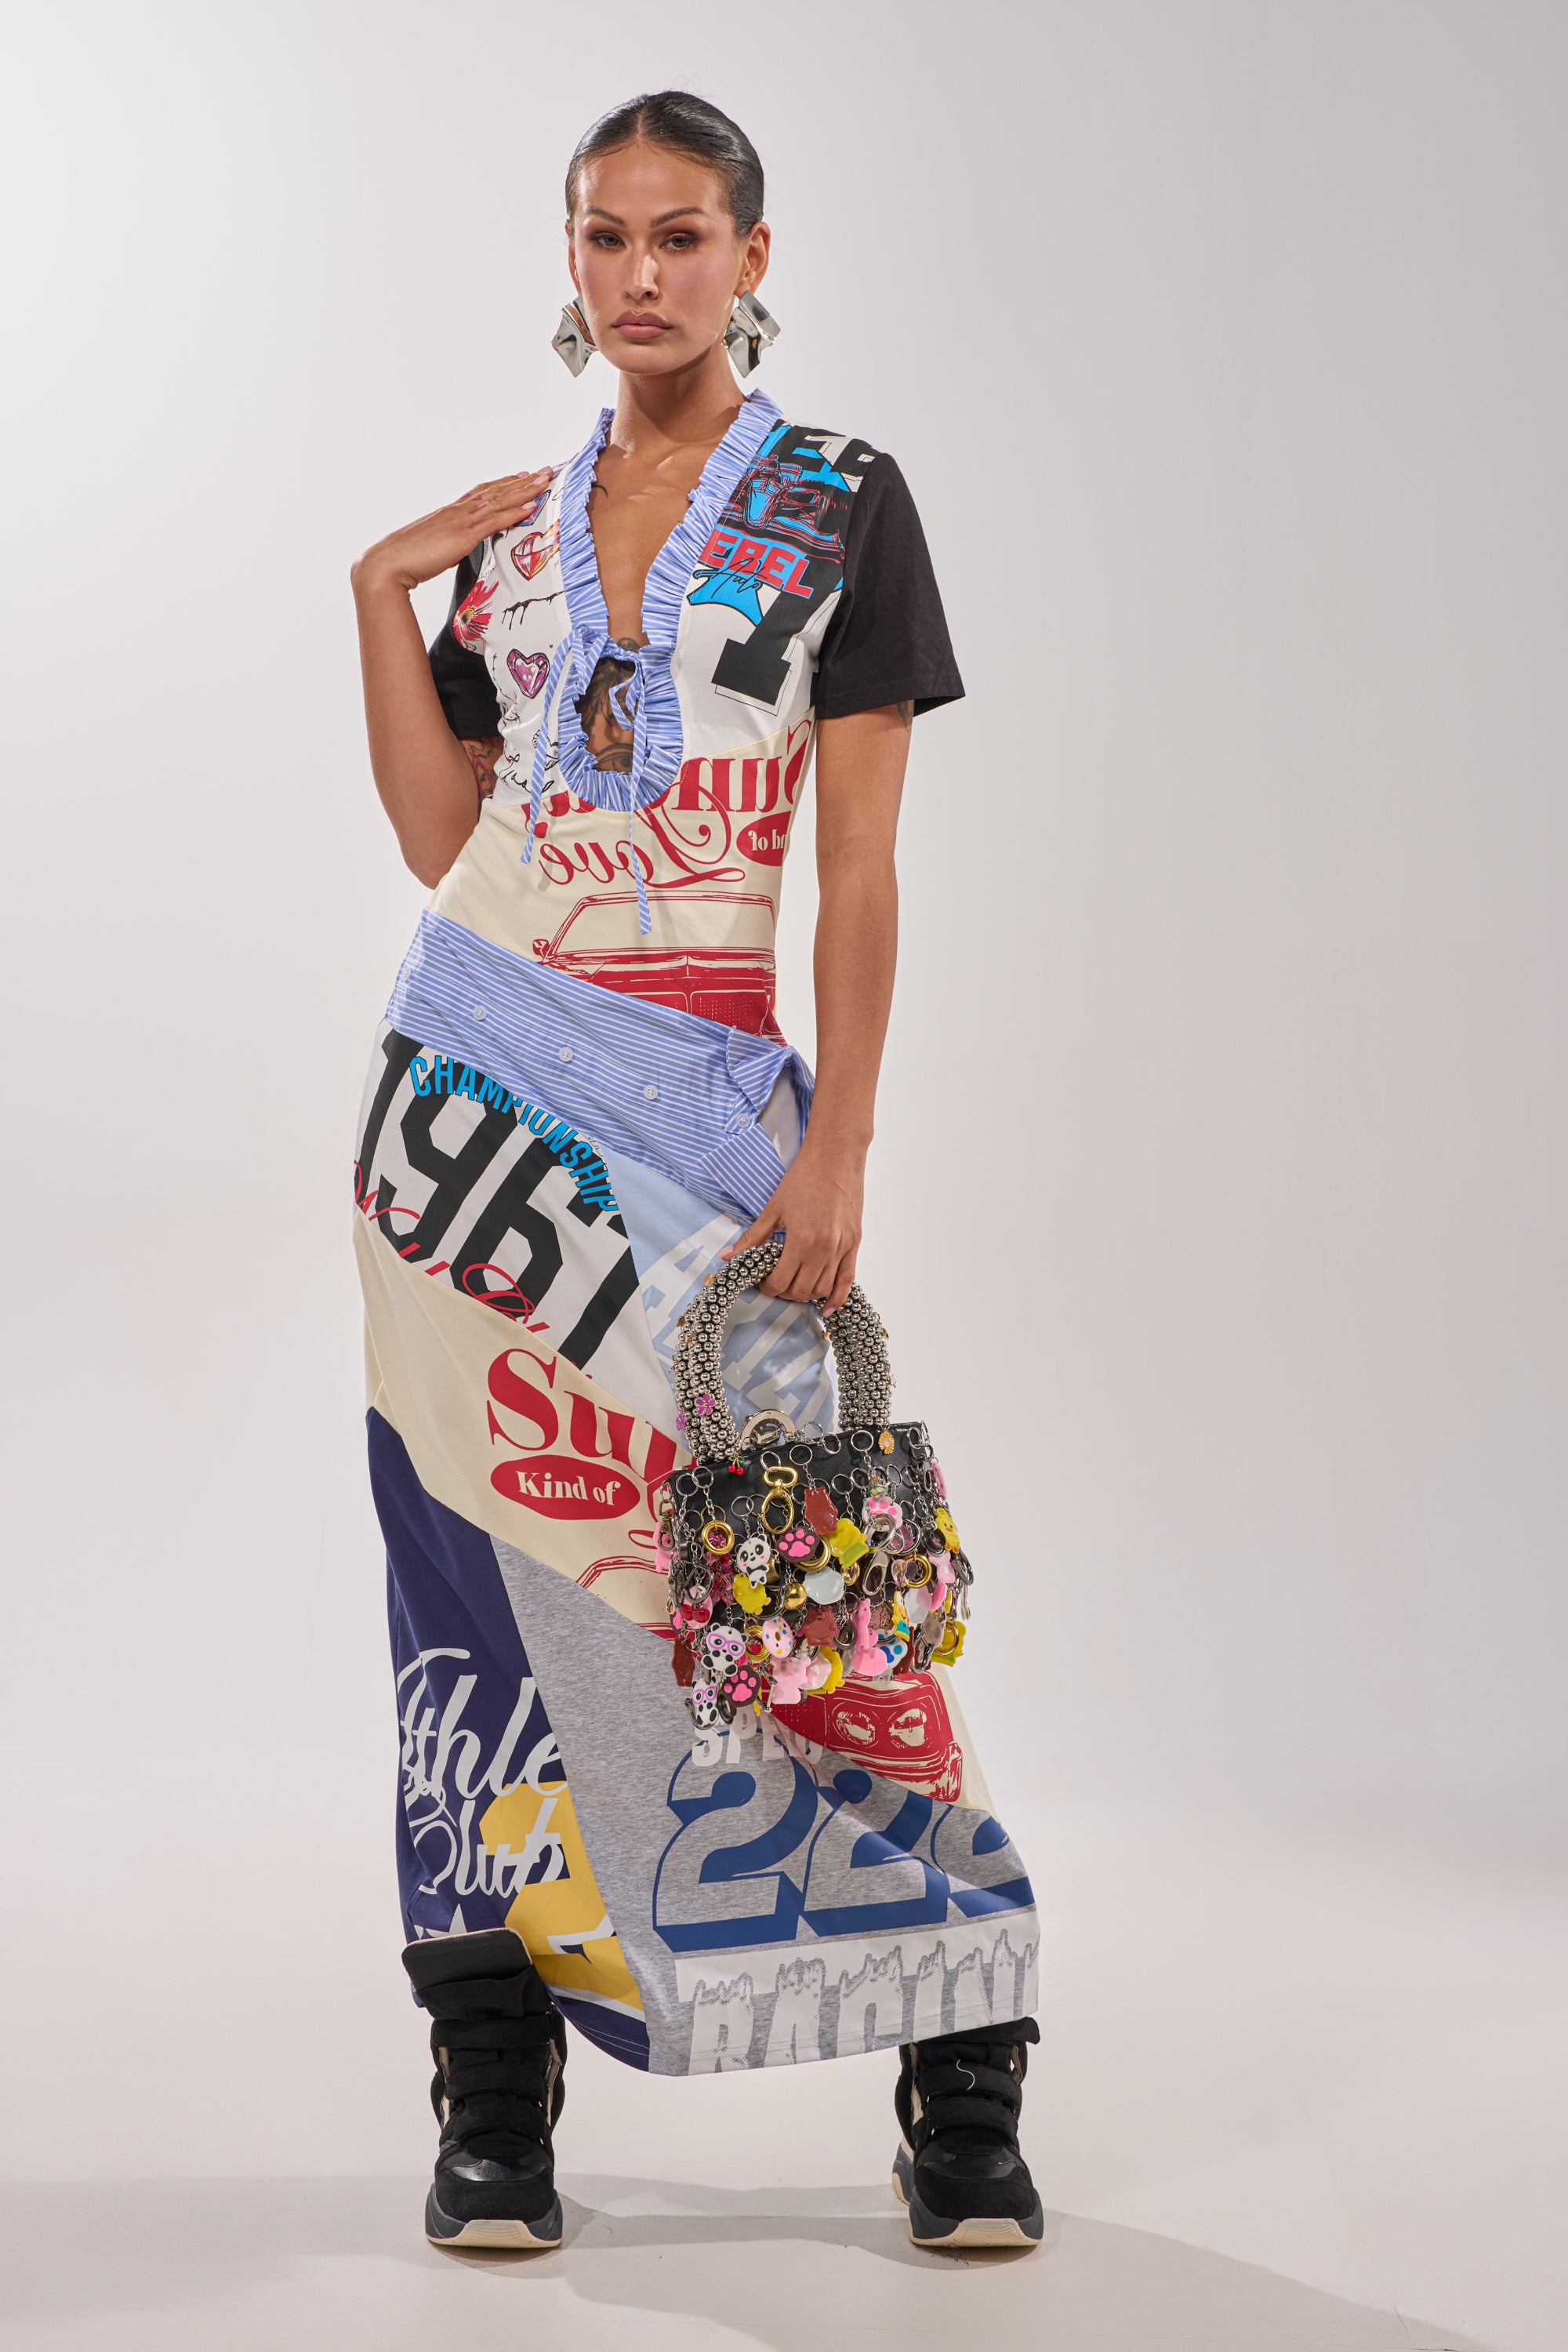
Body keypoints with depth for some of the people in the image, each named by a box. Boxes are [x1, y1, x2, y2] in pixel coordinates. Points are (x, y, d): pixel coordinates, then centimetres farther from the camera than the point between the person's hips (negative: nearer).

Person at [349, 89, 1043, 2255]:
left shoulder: (840, 508, 3)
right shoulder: (511, 530, 15)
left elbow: (860, 865, -3)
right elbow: (441, 834, 9)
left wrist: (838, 1149, -10)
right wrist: (381, 593, 3)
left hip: (708, 1092, -4)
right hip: (485, 1075, 4)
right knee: (498, 1552, 3)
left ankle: (963, 2098, 1)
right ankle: (496, 2102, 9)